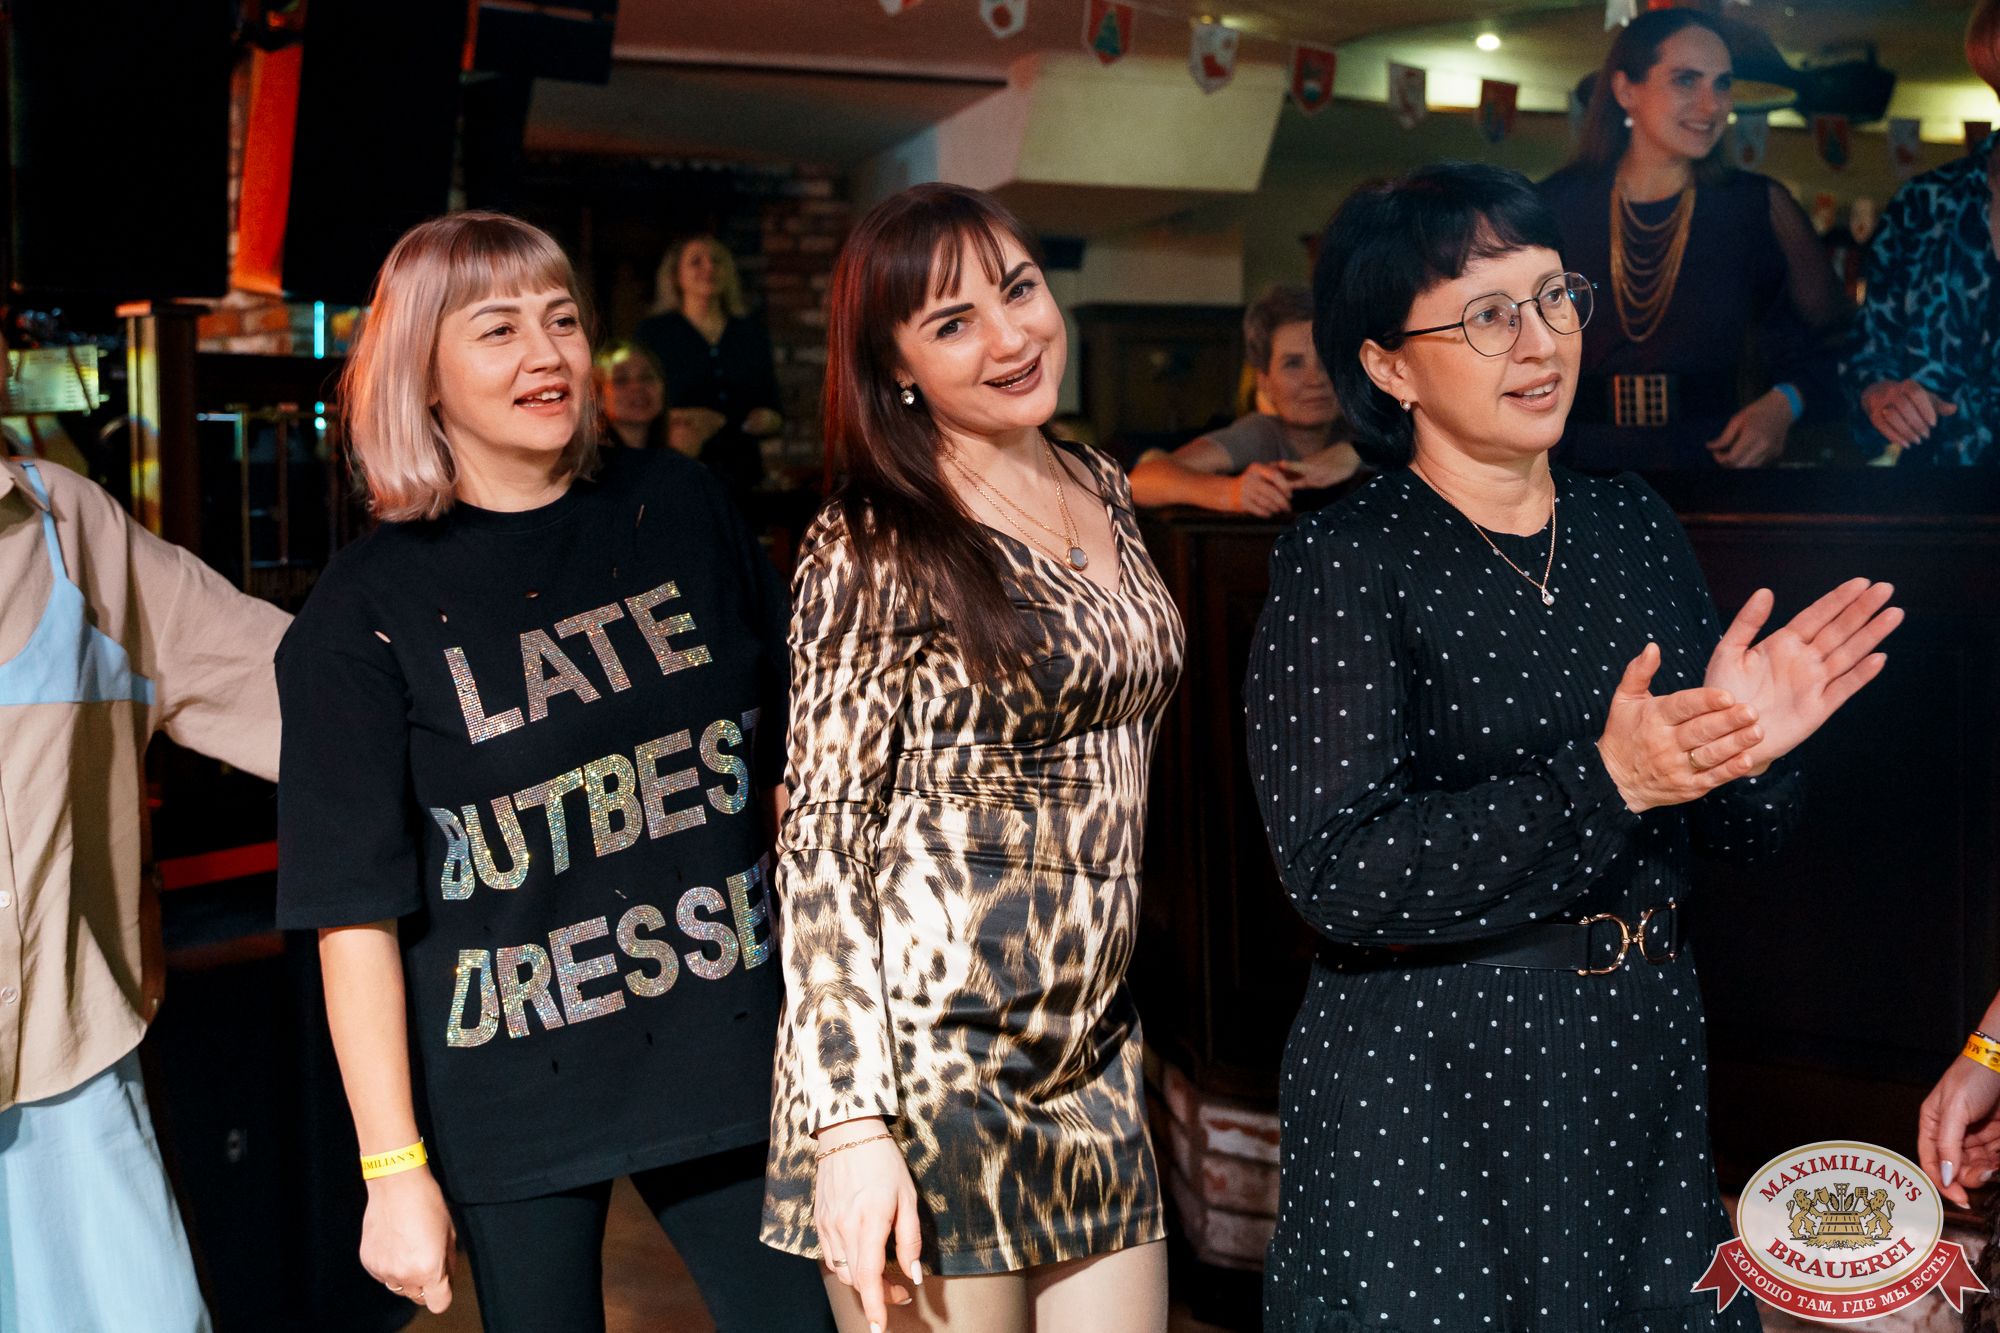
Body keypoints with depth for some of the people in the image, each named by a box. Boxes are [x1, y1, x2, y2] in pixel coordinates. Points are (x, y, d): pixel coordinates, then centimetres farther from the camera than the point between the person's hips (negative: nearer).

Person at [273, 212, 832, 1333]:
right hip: (516, 1098, -2)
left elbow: (795, 754, 10)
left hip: (729, 1059, 3)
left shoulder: (683, 511, 1)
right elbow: (356, 912, -8)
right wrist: (394, 1169, -10)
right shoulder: (368, 610, -8)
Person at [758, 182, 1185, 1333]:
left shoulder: (1104, 492, 9)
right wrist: (850, 1125, -19)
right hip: (925, 1060, -6)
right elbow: (824, 843, -12)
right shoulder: (874, 550, -11)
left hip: (1093, 1054, 6)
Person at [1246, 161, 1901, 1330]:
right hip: (1427, 1085, -5)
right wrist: (1601, 784, -28)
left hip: (1645, 1055, 6)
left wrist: (1747, 749, -13)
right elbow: (1340, 878, -21)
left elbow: (1744, 832, 9)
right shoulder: (1341, 564, -12)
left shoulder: (1634, 525, 4)